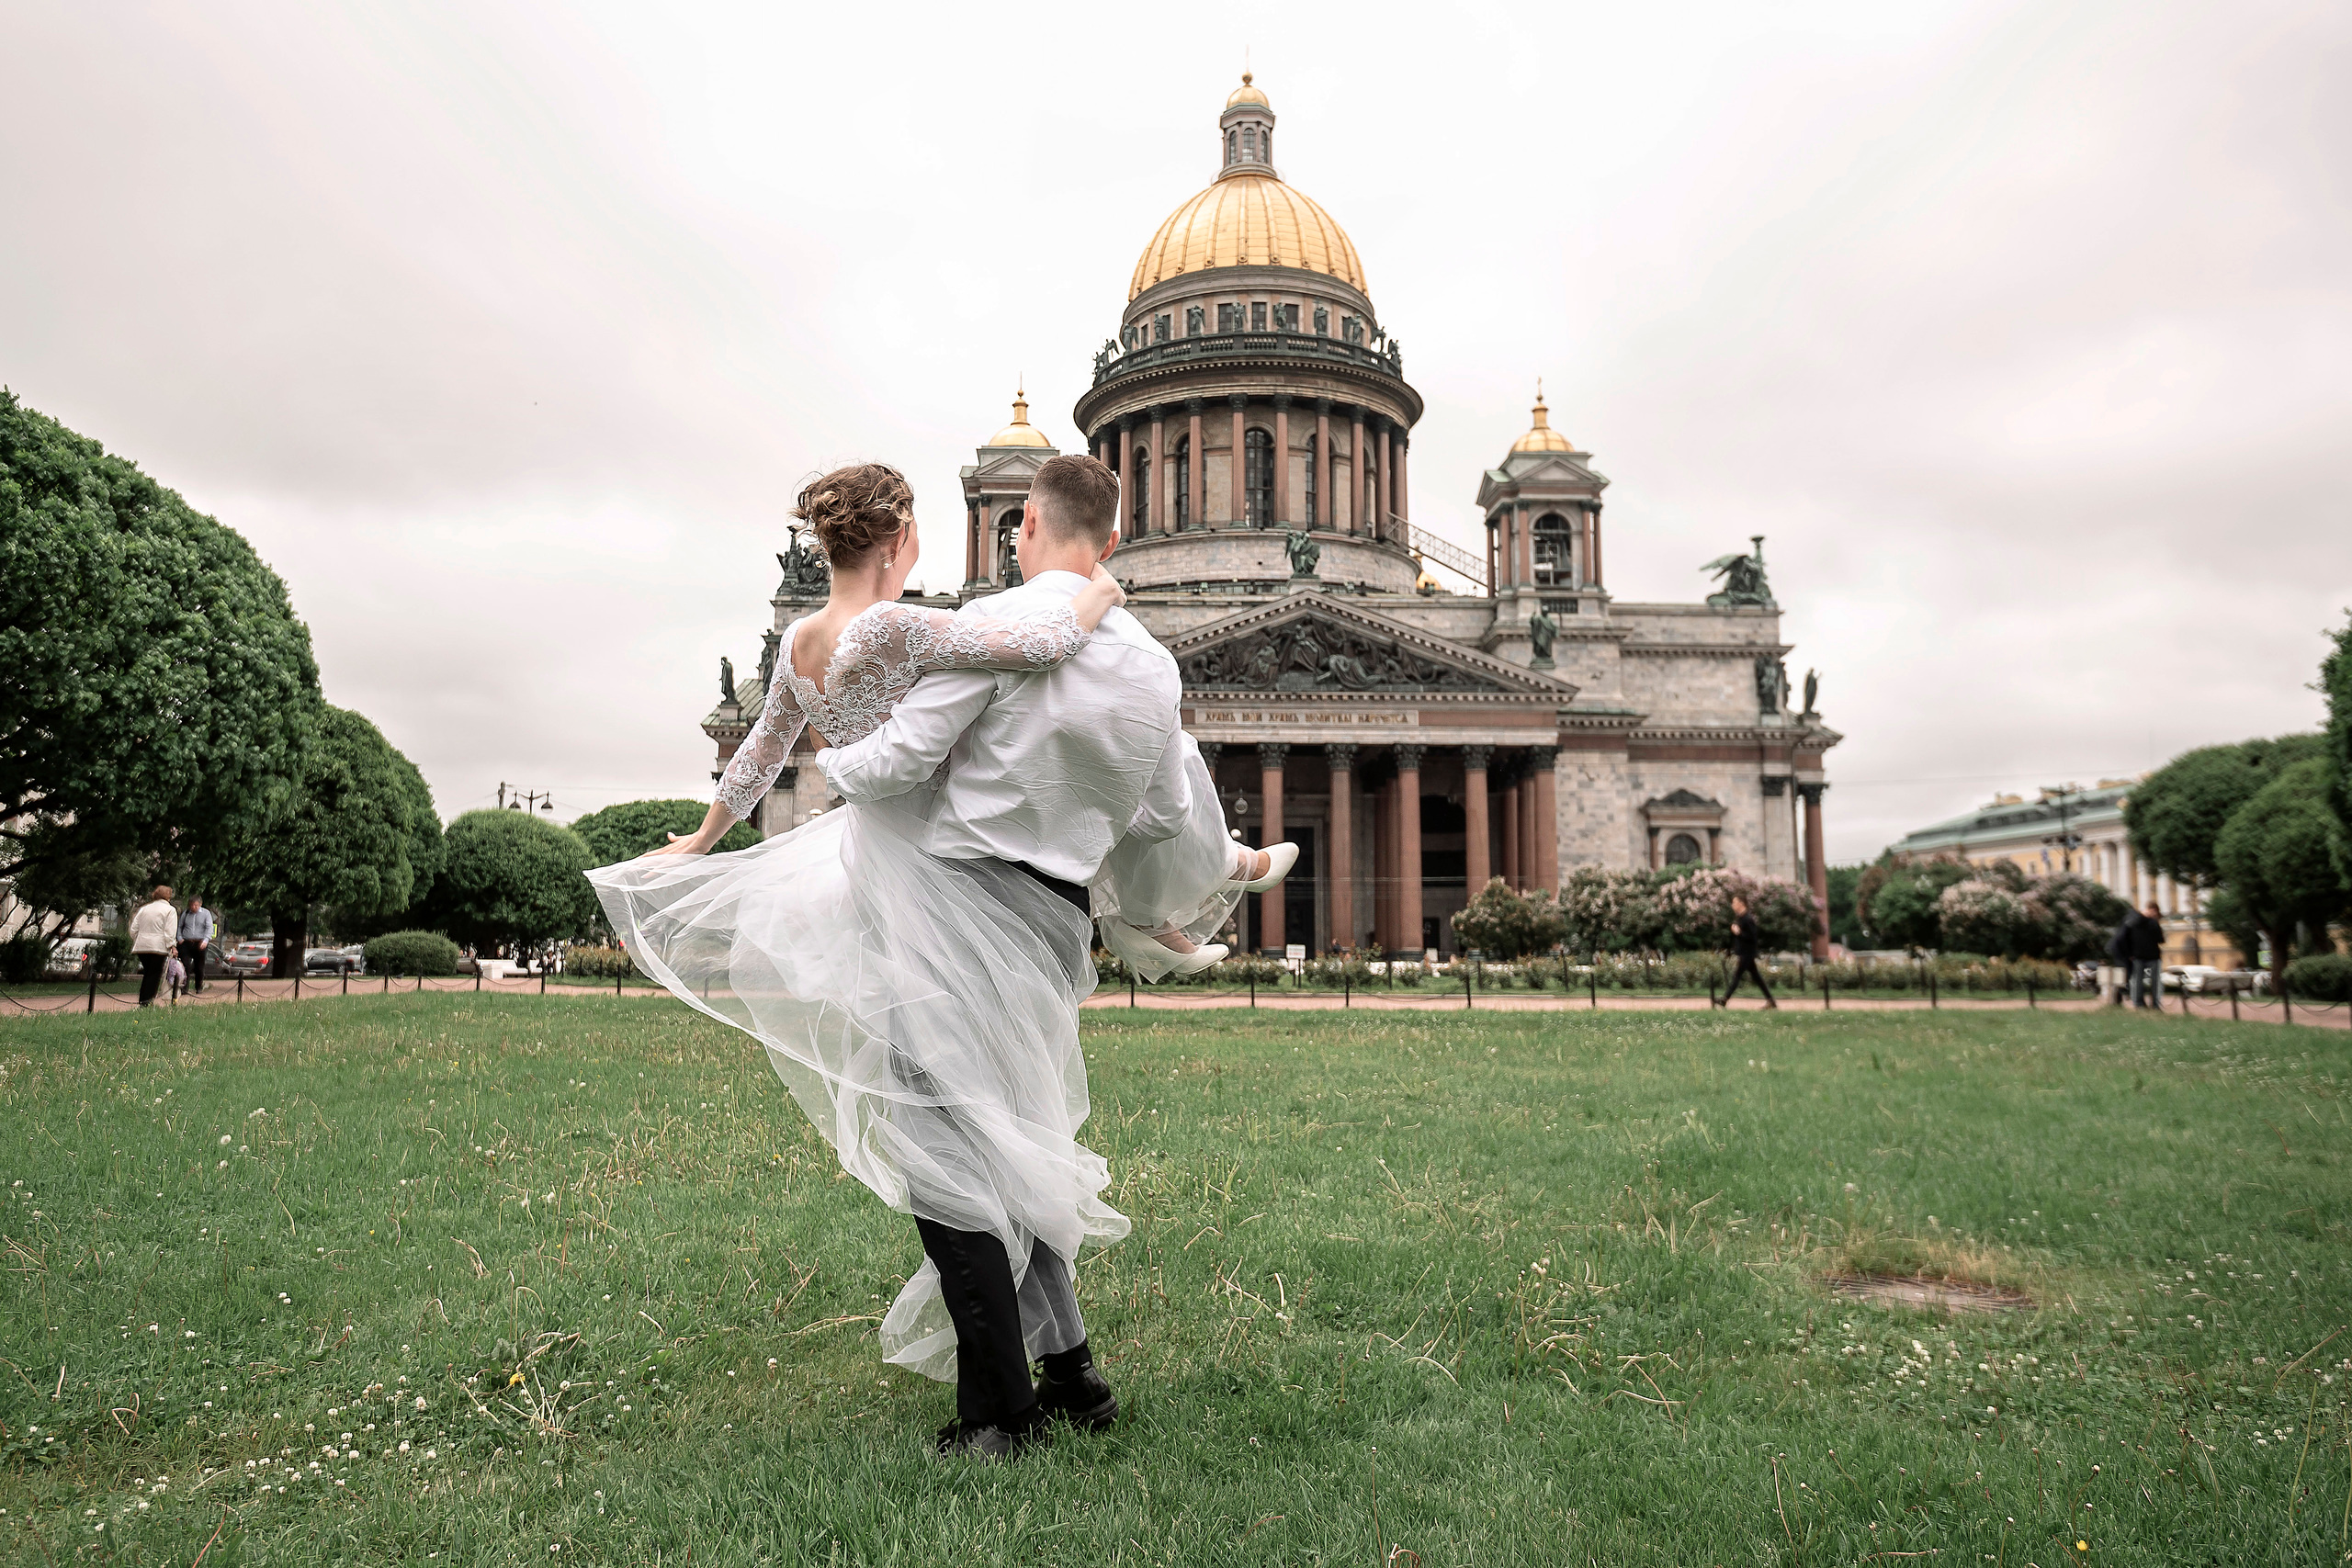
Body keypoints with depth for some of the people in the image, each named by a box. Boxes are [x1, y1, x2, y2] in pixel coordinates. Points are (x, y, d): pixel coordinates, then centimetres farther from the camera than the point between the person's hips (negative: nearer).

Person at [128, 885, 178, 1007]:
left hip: (141, 946, 5)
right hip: (158, 947, -5)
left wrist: (137, 942, 26)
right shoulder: (170, 910, -2)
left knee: (147, 973, 15)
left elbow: (133, 929, 16)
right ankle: (147, 1001, -7)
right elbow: (170, 932, -11)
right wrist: (171, 946, -6)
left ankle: (143, 1000, 13)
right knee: (155, 974, 0)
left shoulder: (144, 908, 15)